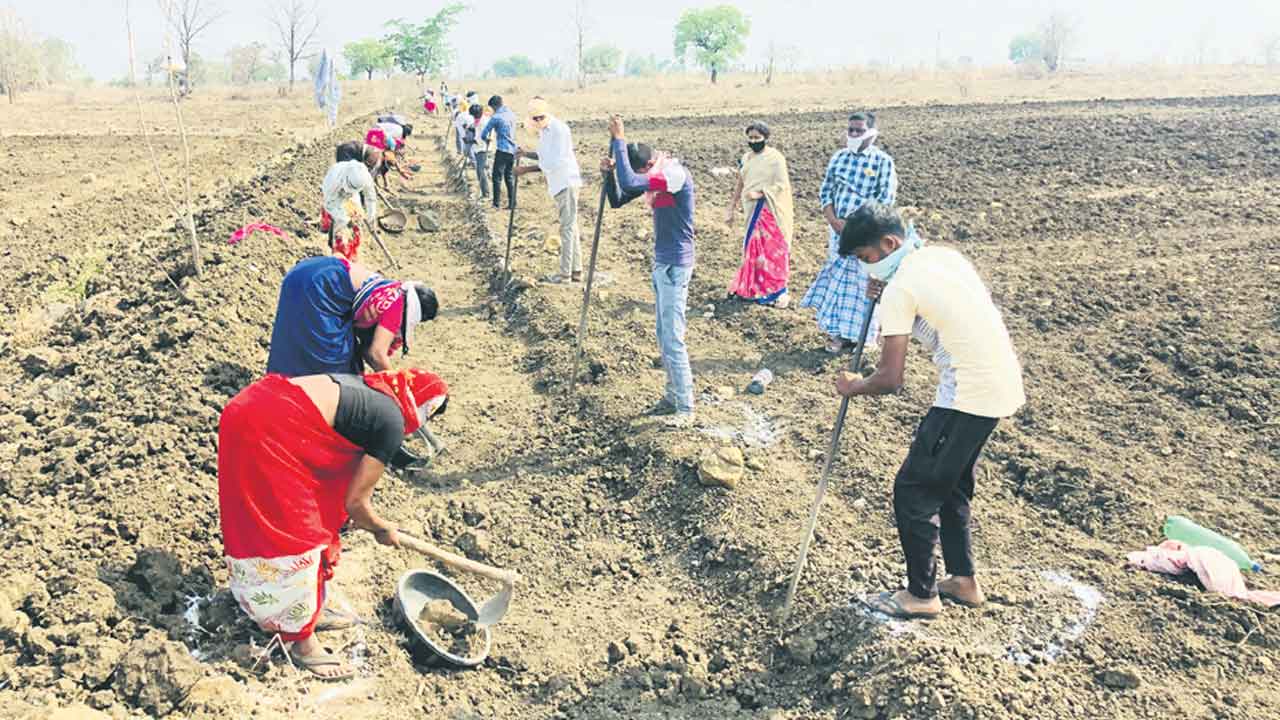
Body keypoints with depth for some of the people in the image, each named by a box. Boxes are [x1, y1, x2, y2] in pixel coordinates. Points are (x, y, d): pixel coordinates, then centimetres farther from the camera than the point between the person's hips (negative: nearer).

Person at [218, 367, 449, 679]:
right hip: (267, 432, -9)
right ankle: (301, 641, 20)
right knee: (293, 536, 5)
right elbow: (354, 502, 1)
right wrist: (383, 529, 20)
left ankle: (309, 611, 40)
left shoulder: (364, 386, 19)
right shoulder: (391, 423, -5)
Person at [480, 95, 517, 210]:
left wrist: (486, 140, 17)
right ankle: (512, 204, 10)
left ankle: (496, 203, -3)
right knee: (510, 178, 12)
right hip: (513, 150, 7)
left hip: (503, 150, -6)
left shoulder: (496, 117, -9)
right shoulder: (511, 114, 10)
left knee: (497, 177, 0)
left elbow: (483, 134, -4)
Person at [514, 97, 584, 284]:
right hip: (558, 184, 10)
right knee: (570, 227, 13)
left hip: (566, 183, -10)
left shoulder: (559, 129, -17)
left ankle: (566, 274, -4)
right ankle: (576, 271, 19)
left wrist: (527, 169, -20)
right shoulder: (544, 130, 12)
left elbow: (554, 163, -23)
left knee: (567, 227, -7)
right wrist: (527, 154, 6)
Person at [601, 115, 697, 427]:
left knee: (673, 339, -7)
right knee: (664, 337, 15)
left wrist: (619, 141, -25)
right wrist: (609, 173, -8)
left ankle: (685, 408, 1)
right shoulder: (652, 177, 7)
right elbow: (617, 201, 9)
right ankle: (672, 397, 26)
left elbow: (629, 183, -34)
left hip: (675, 265, -10)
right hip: (661, 262, 10)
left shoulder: (675, 173, -21)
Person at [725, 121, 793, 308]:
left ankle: (778, 292, 3)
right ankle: (754, 288, 19)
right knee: (754, 248, 10)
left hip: (770, 210, -6)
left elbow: (781, 184, -14)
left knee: (771, 249, -4)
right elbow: (740, 185, 14)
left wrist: (760, 193, -24)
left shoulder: (775, 158, -8)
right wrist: (731, 209, 13)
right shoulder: (746, 158, 11)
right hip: (753, 210, 6)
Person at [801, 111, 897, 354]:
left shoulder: (883, 161, -6)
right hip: (838, 230, 5)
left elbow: (885, 200, -10)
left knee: (858, 280, 2)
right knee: (836, 277, 11)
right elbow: (825, 192, 8)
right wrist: (834, 221, -7)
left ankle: (848, 334, 13)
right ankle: (837, 331, 23)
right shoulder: (839, 157, 7)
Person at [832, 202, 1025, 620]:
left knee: (914, 491, 5)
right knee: (952, 485, 24)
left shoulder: (899, 290, -15)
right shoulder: (944, 256, 10)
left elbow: (890, 379, -16)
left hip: (969, 398, -9)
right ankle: (964, 581, 36)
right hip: (1004, 386, 9)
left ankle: (922, 595, 18)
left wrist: (853, 387, 4)